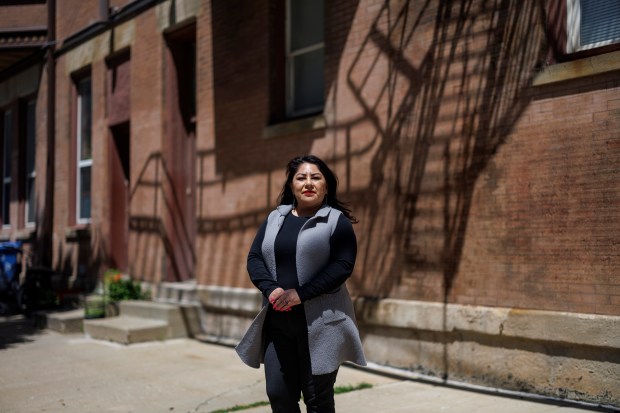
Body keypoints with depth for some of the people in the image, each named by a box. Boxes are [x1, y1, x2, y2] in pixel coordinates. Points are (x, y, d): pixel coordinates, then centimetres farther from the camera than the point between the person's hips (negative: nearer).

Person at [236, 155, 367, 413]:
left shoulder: (337, 221, -1)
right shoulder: (275, 218, 13)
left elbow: (343, 265, -12)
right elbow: (254, 258, 7)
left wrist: (301, 293, -19)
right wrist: (271, 289, -13)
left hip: (319, 323, -4)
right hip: (277, 322, 4)